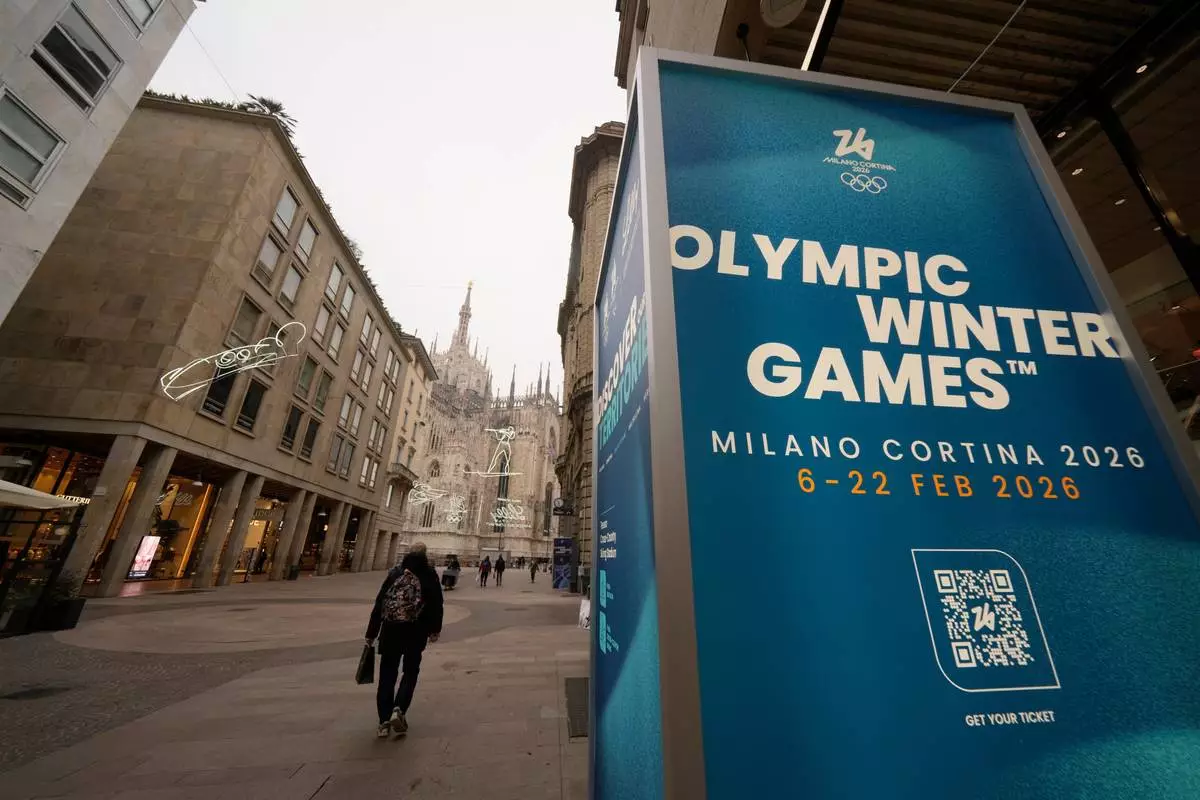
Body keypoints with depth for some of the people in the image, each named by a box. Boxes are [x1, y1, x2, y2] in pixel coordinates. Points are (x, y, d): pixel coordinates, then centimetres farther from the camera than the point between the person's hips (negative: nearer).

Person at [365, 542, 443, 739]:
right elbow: (436, 603, -6)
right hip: (416, 629, -2)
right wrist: (435, 629, 5)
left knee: (387, 674, 15)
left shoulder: (395, 572, 6)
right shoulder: (429, 573, -1)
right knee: (410, 672, 15)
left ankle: (384, 721, 15)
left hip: (391, 627, 2)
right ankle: (398, 710, 0)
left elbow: (379, 603, 5)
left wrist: (371, 633, 12)